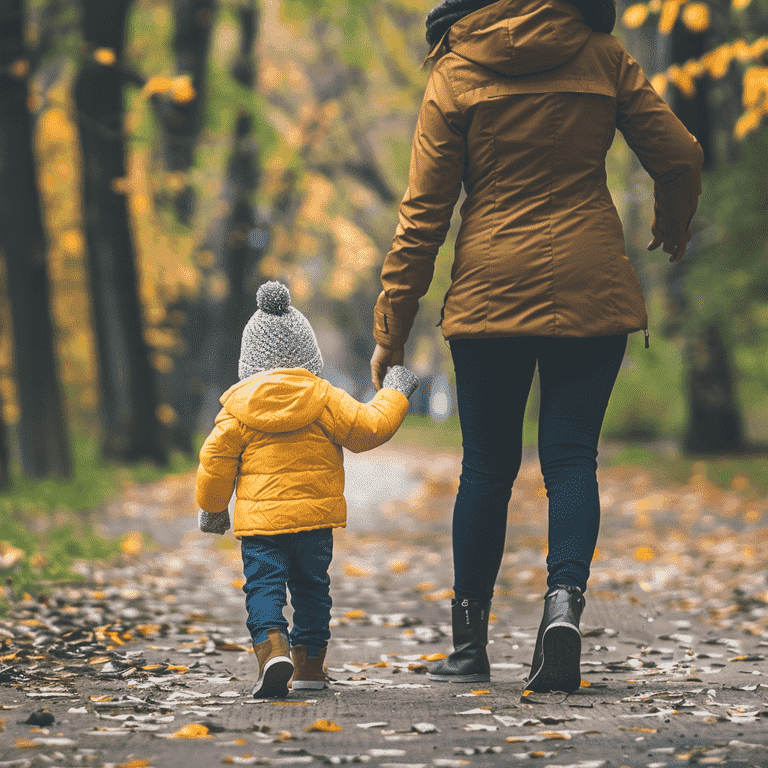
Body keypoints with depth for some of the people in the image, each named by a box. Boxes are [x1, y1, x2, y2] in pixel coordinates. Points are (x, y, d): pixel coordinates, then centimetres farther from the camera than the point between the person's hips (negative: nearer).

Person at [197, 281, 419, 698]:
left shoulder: (238, 407, 0)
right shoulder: (325, 399, -2)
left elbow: (216, 459, 2)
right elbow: (368, 429, -1)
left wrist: (212, 508, 16)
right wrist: (393, 395, 16)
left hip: (259, 520, -1)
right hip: (314, 516, 1)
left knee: (263, 586, -2)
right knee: (311, 587, 15)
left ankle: (271, 645, -28)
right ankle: (309, 663, 19)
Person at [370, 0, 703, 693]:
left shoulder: (456, 73, 0)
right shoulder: (603, 56, 2)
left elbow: (423, 217, -2)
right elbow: (680, 157, 3)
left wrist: (391, 332, 2)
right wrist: (673, 226, 25)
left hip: (490, 291, 0)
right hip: (592, 290, 0)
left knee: (488, 466, 10)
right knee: (571, 455, 4)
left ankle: (470, 645, 16)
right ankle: (565, 601, -20)